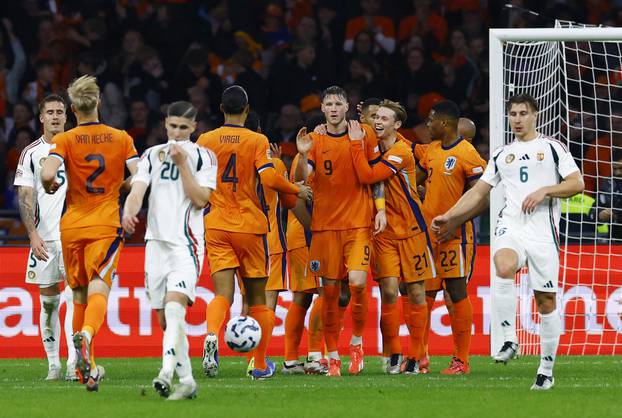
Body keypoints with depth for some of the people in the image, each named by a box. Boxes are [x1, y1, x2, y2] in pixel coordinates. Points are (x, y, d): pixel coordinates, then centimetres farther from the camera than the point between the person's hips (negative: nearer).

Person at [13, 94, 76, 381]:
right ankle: (53, 364, 12)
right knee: (48, 301, 5)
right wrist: (33, 234, -10)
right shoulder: (32, 153, 5)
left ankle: (73, 363, -18)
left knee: (74, 296, -13)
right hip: (44, 237, 1)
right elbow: (25, 198, 1)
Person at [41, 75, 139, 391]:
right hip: (106, 225, -1)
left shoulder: (64, 140, -3)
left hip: (71, 226, 1)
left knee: (79, 295, 15)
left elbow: (48, 174, -19)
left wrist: (51, 187, 3)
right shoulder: (121, 139, 3)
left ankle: (86, 367, 19)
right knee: (98, 290, -12)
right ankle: (86, 336, -44)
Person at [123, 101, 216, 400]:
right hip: (157, 242, 5)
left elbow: (200, 200, -6)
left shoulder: (203, 157, 3)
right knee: (165, 319, 5)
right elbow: (137, 190, -1)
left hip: (186, 243, -5)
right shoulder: (152, 156, 13)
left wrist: (182, 163, -11)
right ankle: (186, 381, 13)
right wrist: (129, 213, -22)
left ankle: (166, 373, -35)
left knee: (174, 306, -24)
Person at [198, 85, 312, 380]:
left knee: (223, 293, -5)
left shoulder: (205, 141, 3)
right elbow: (269, 179, -17)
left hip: (216, 226, 2)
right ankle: (260, 364, 16)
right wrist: (298, 190, 0)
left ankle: (212, 336, -37)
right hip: (250, 225, -2)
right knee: (257, 297, 11)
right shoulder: (257, 141, -6)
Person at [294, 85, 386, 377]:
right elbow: (301, 178, -8)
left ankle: (357, 342, 6)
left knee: (357, 282, -16)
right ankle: (332, 356, 11)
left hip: (359, 223, -1)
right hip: (325, 224, 1)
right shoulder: (315, 140, 3)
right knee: (330, 290, 2)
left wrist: (381, 209, 2)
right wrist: (302, 154, -26)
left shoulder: (364, 134, 4)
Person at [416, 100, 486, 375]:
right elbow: (414, 180, 25)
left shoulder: (467, 154, -12)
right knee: (423, 295, 7)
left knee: (457, 293, -4)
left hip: (454, 236, -8)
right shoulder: (432, 150, 13)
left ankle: (461, 360, 0)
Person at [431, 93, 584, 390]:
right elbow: (479, 191, 23)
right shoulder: (501, 155, 18)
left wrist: (544, 191, -12)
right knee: (503, 269, -31)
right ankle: (509, 340, -28)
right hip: (510, 225, 2)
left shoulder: (552, 147, 7)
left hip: (542, 229, -2)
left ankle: (547, 369, 9)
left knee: (546, 299, 0)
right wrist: (448, 216, 17)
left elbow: (577, 184, 0)